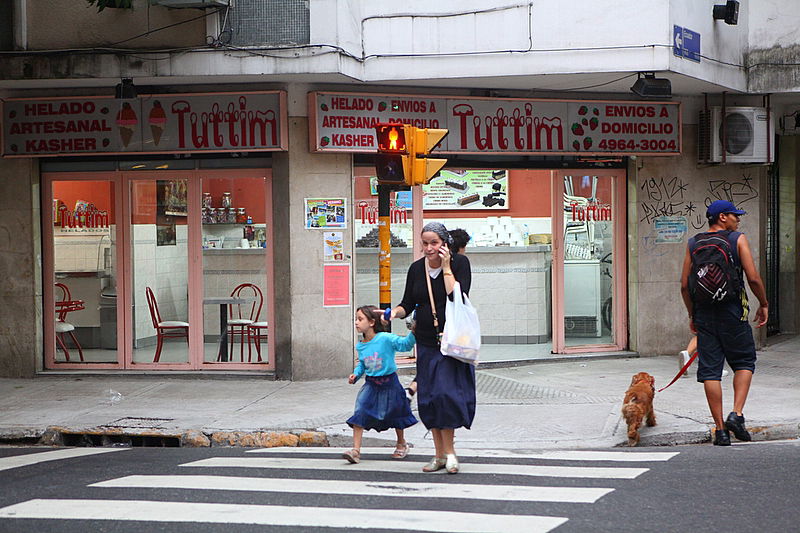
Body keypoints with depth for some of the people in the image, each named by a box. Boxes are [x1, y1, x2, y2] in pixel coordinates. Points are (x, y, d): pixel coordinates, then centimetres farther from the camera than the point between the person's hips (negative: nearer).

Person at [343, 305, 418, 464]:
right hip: (370, 384, 4)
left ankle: (401, 444, 38)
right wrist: (356, 374, -2)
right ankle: (356, 450, -13)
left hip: (389, 382, -4)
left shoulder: (385, 339, -17)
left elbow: (405, 344, -22)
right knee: (360, 413, -12)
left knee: (395, 414, 14)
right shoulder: (360, 346, 2)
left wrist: (413, 333, -38)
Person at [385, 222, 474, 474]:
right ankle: (440, 455, 12)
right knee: (428, 398, 3)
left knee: (447, 393, -15)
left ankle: (449, 451, -4)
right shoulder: (416, 269, 5)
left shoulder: (459, 263, -6)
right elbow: (408, 304, 9)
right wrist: (395, 312, -11)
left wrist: (446, 268, -17)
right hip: (426, 342, 5)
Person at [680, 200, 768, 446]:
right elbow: (753, 278, -8)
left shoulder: (693, 243, 8)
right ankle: (737, 414, -5)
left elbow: (684, 285, 5)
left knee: (710, 371, 3)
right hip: (733, 311, -3)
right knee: (744, 362, 13)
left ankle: (720, 430, 2)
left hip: (704, 313, 3)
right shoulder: (738, 239, -2)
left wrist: (692, 314, 17)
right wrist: (764, 304, 7)